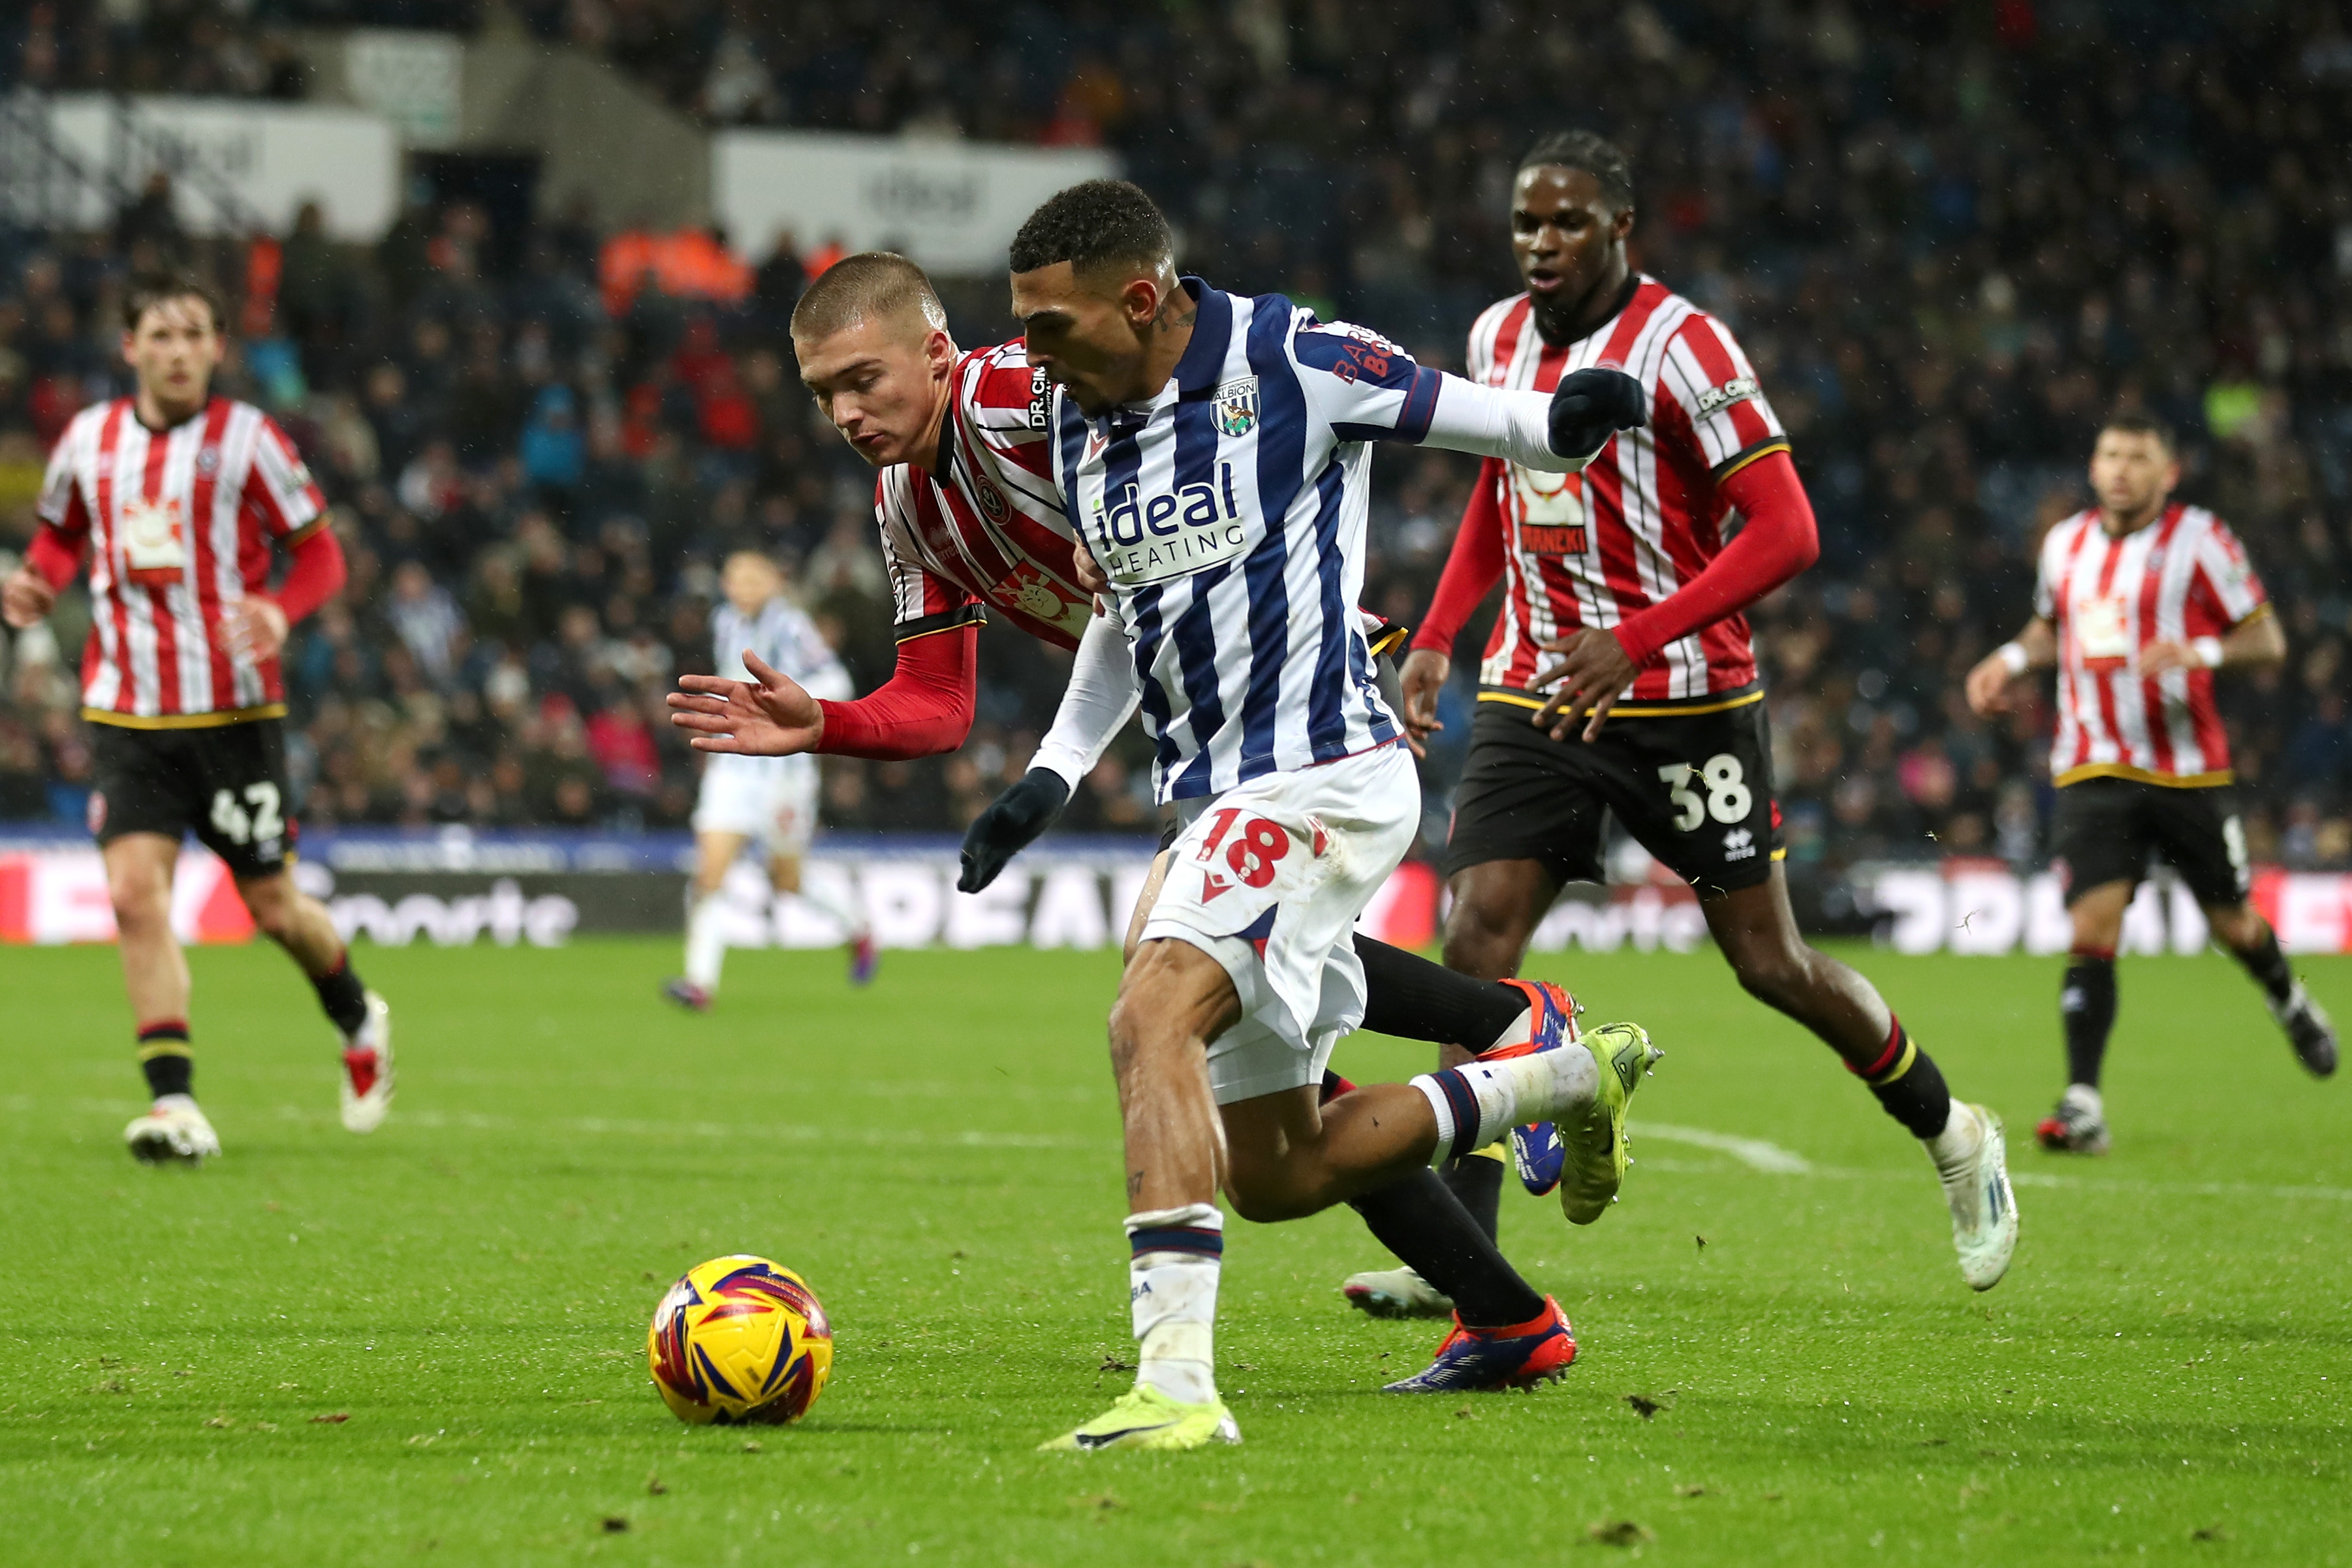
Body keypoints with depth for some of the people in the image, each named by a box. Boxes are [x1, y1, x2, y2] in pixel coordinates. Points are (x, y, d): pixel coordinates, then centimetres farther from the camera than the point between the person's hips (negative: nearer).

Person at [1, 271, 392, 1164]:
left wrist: (280, 612, -21)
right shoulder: (89, 440, 4)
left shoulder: (247, 439, -5)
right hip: (126, 713, 2)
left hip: (234, 712, -2)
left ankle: (358, 1020, 38)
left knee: (273, 907, 6)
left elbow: (320, 552, 0)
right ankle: (174, 1103, -13)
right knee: (135, 890, -16)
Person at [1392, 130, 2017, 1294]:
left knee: (1770, 964, 3)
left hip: (1686, 701, -5)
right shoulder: (1496, 340, 7)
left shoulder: (1680, 347, -14)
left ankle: (1953, 1135, 28)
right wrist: (1437, 637, 14)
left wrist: (1634, 639, -27)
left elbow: (1786, 532, -19)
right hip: (1533, 695, 5)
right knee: (1475, 946, -12)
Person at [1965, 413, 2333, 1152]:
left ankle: (2289, 1001, 46)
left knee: (2235, 927, 11)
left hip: (2187, 771, -2)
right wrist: (2011, 658, 8)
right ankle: (2082, 1104, -17)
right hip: (2093, 774, 2)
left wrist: (2201, 652, -24)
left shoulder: (2200, 539, -5)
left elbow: (2267, 640, -5)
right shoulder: (2065, 544, 9)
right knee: (2091, 932, -14)